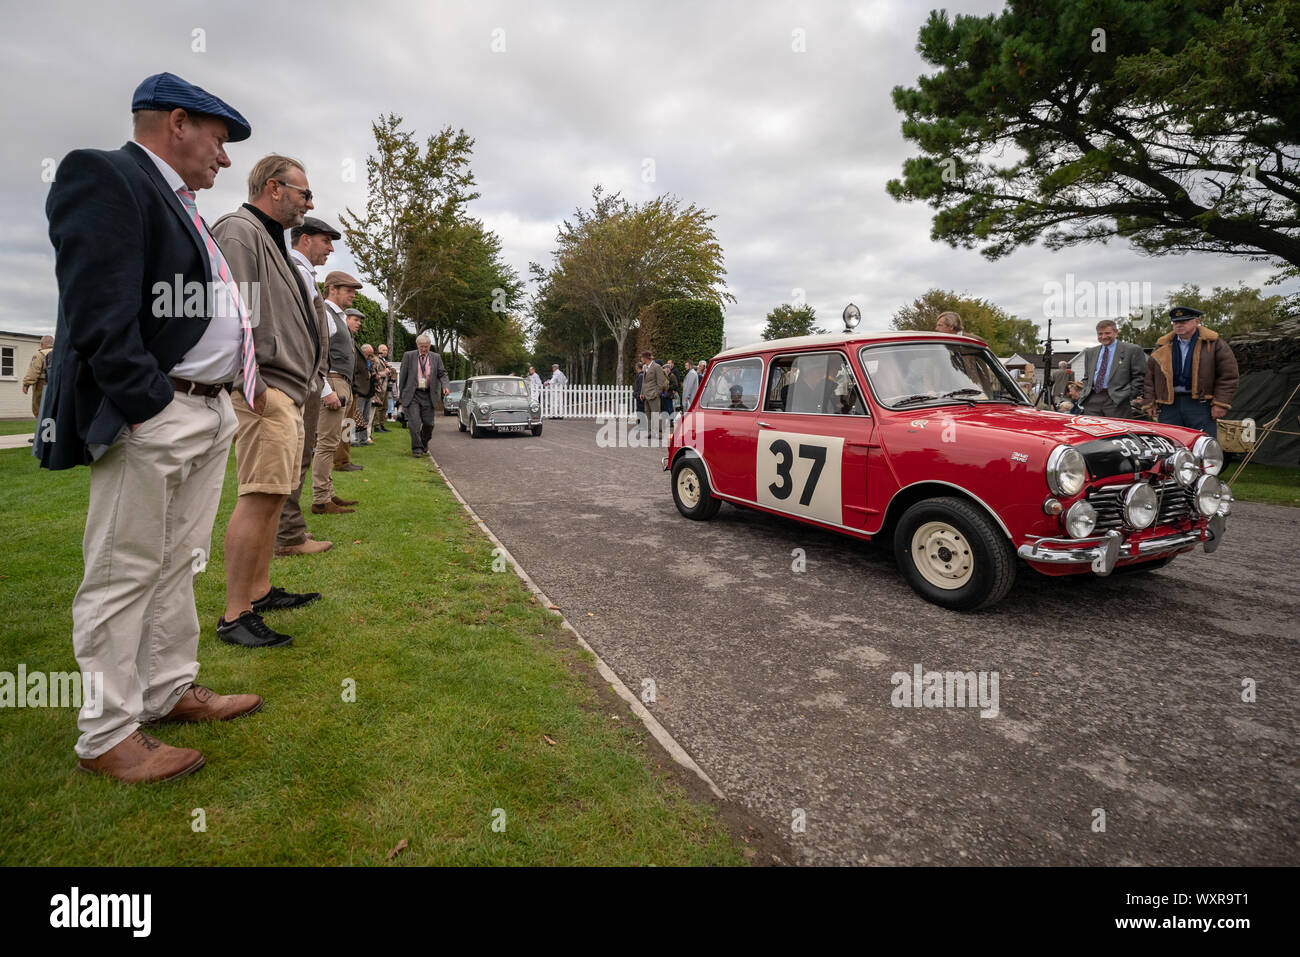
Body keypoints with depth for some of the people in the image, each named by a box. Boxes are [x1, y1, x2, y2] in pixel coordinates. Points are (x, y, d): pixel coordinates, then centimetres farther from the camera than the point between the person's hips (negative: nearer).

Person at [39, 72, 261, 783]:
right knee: (124, 574, -1)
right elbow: (98, 310, -17)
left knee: (178, 564, 15)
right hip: (151, 418, -9)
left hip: (210, 414, 9)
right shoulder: (104, 176, -6)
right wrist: (149, 403, -19)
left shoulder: (180, 204, 23)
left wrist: (226, 397, 14)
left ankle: (171, 692, 28)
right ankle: (108, 735, 11)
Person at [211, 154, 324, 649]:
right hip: (265, 390, -11)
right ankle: (234, 616, -7)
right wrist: (251, 383, -21)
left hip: (287, 391, 11)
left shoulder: (270, 240, 26)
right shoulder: (238, 230, -6)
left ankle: (260, 591, 23)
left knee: (273, 495, 13)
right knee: (259, 496, -12)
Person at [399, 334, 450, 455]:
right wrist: (402, 394, 6)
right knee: (414, 422, -10)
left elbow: (442, 374, 6)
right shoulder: (408, 356, 1)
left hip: (428, 395, 2)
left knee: (428, 423, 4)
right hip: (412, 394, -2)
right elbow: (403, 376, 5)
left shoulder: (436, 357, 6)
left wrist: (446, 386, -15)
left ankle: (424, 444, 29)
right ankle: (417, 448, -4)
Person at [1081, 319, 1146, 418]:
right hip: (1092, 401, 4)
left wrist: (1128, 396, -7)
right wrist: (1086, 393, 9)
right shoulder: (1090, 352, 20)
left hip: (1117, 401, -4)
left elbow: (1139, 376, 1)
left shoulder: (1132, 350, 4)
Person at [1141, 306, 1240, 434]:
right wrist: (1149, 403, 6)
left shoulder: (1213, 343, 3)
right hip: (1169, 404, 2)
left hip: (1200, 404, -2)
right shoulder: (1163, 346, 11)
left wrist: (1221, 403, -5)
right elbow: (1149, 377, 13)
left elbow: (1229, 375, 2)